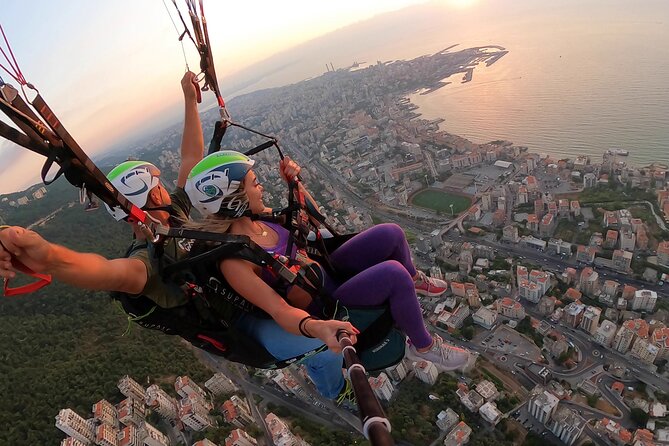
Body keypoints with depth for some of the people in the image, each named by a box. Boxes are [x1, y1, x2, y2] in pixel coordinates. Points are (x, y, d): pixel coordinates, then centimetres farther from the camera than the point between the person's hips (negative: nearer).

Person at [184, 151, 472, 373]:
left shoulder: (255, 217, -4)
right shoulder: (233, 261, -26)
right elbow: (279, 310, -30)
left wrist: (294, 183, -5)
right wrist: (317, 328, -50)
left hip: (327, 271, 7)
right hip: (323, 308, -7)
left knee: (390, 234, -6)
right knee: (394, 273, -26)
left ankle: (413, 281, 27)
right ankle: (424, 346, 1)